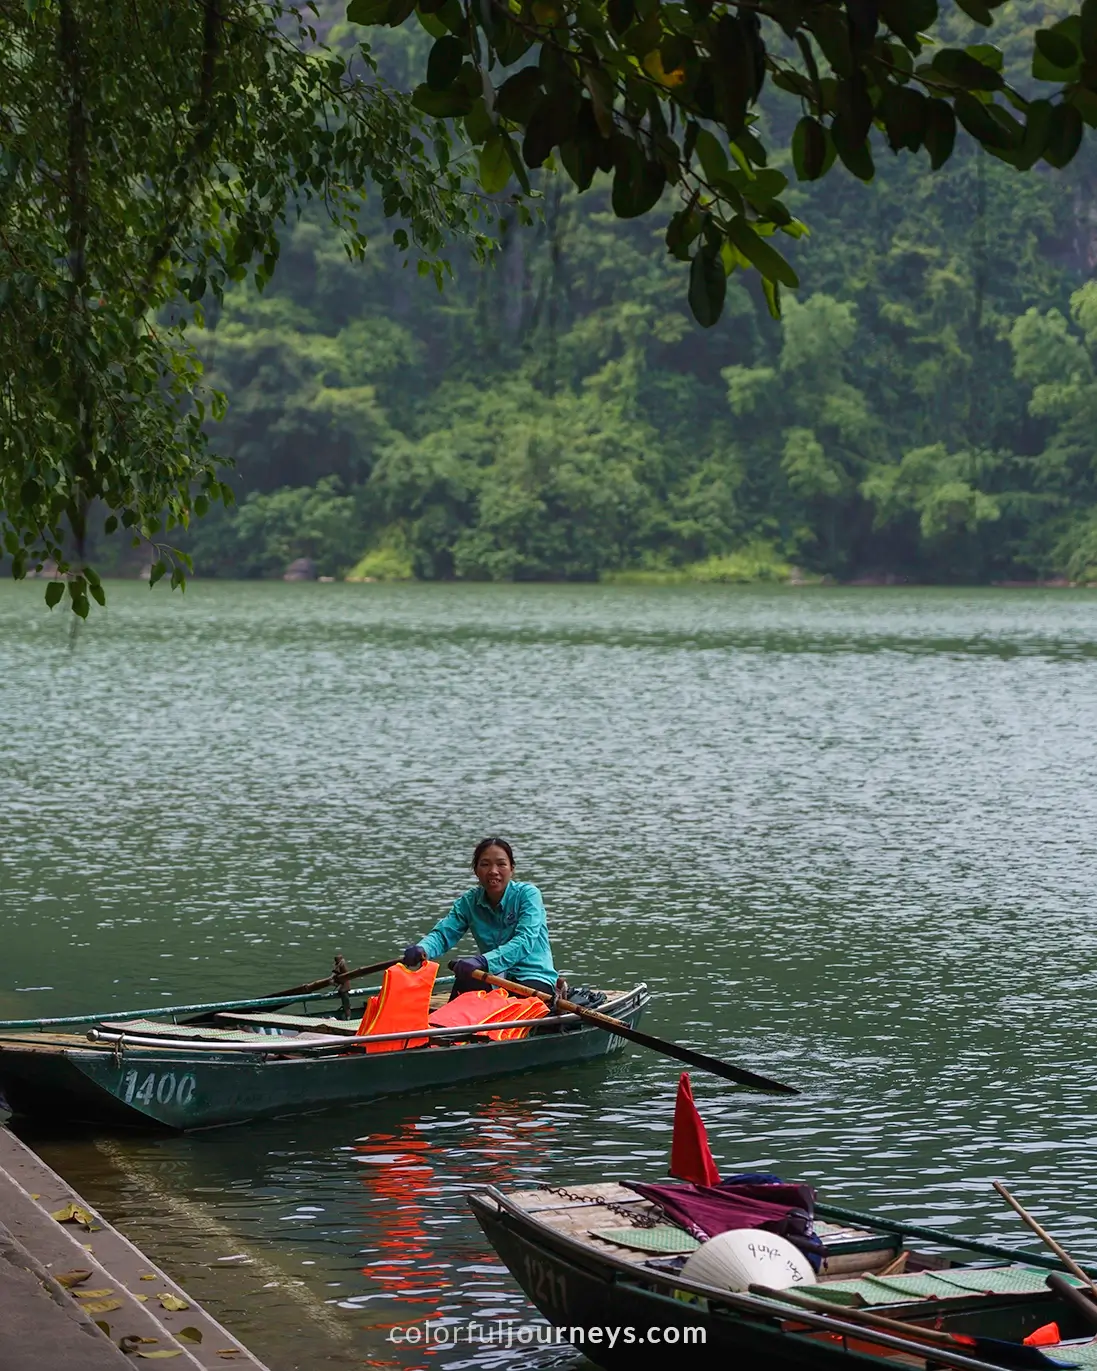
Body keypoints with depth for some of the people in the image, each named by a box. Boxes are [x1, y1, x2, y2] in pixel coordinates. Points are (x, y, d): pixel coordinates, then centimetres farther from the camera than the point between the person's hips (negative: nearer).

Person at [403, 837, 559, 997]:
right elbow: (443, 933, -7)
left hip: (534, 979, -4)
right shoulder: (469, 902, 4)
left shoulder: (528, 894, -10)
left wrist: (483, 961, -41)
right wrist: (422, 949, -34)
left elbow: (525, 941, -25)